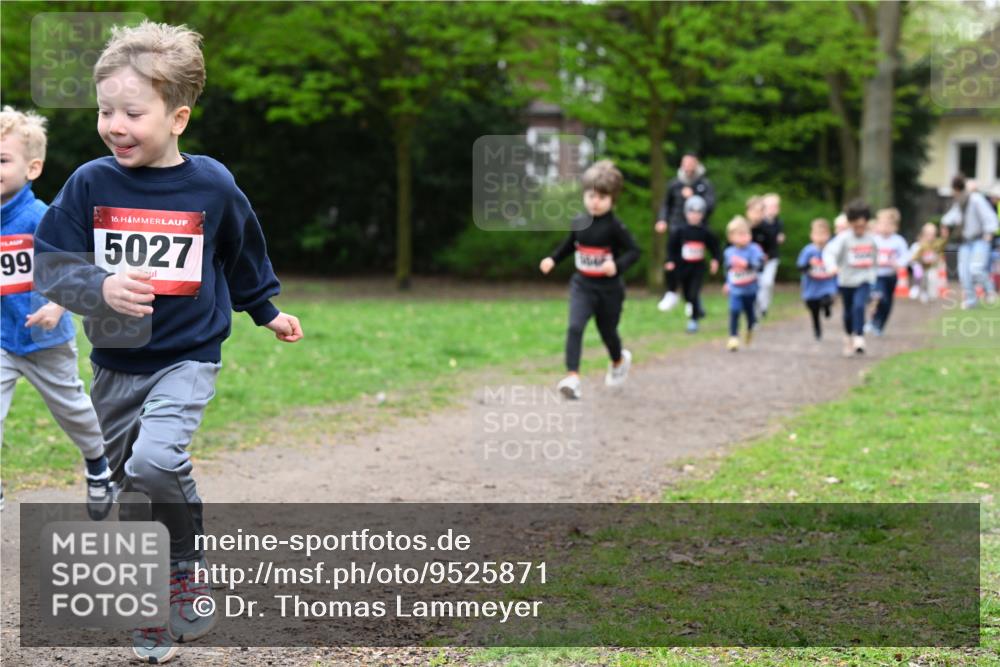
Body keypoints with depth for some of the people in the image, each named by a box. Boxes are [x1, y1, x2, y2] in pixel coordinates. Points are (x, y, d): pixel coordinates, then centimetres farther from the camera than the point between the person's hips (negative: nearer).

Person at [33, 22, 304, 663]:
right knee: (122, 496, 11)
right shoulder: (90, 184, -7)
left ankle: (191, 564, -3)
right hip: (115, 363, 3)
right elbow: (51, 266, -8)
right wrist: (100, 288, -27)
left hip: (188, 356, -3)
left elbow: (244, 255, 11)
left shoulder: (212, 185, -8)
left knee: (156, 461, -28)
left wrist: (267, 311, 24)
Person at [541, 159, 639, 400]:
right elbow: (569, 245, 18)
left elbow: (634, 251, -14)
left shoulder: (615, 227, -15)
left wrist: (617, 265, -30)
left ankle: (619, 361, 50)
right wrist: (553, 259, 7)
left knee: (607, 331, 16)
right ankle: (572, 377, -24)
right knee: (574, 327, -19)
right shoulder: (579, 222, -1)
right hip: (582, 286, 2)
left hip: (609, 289, -2)